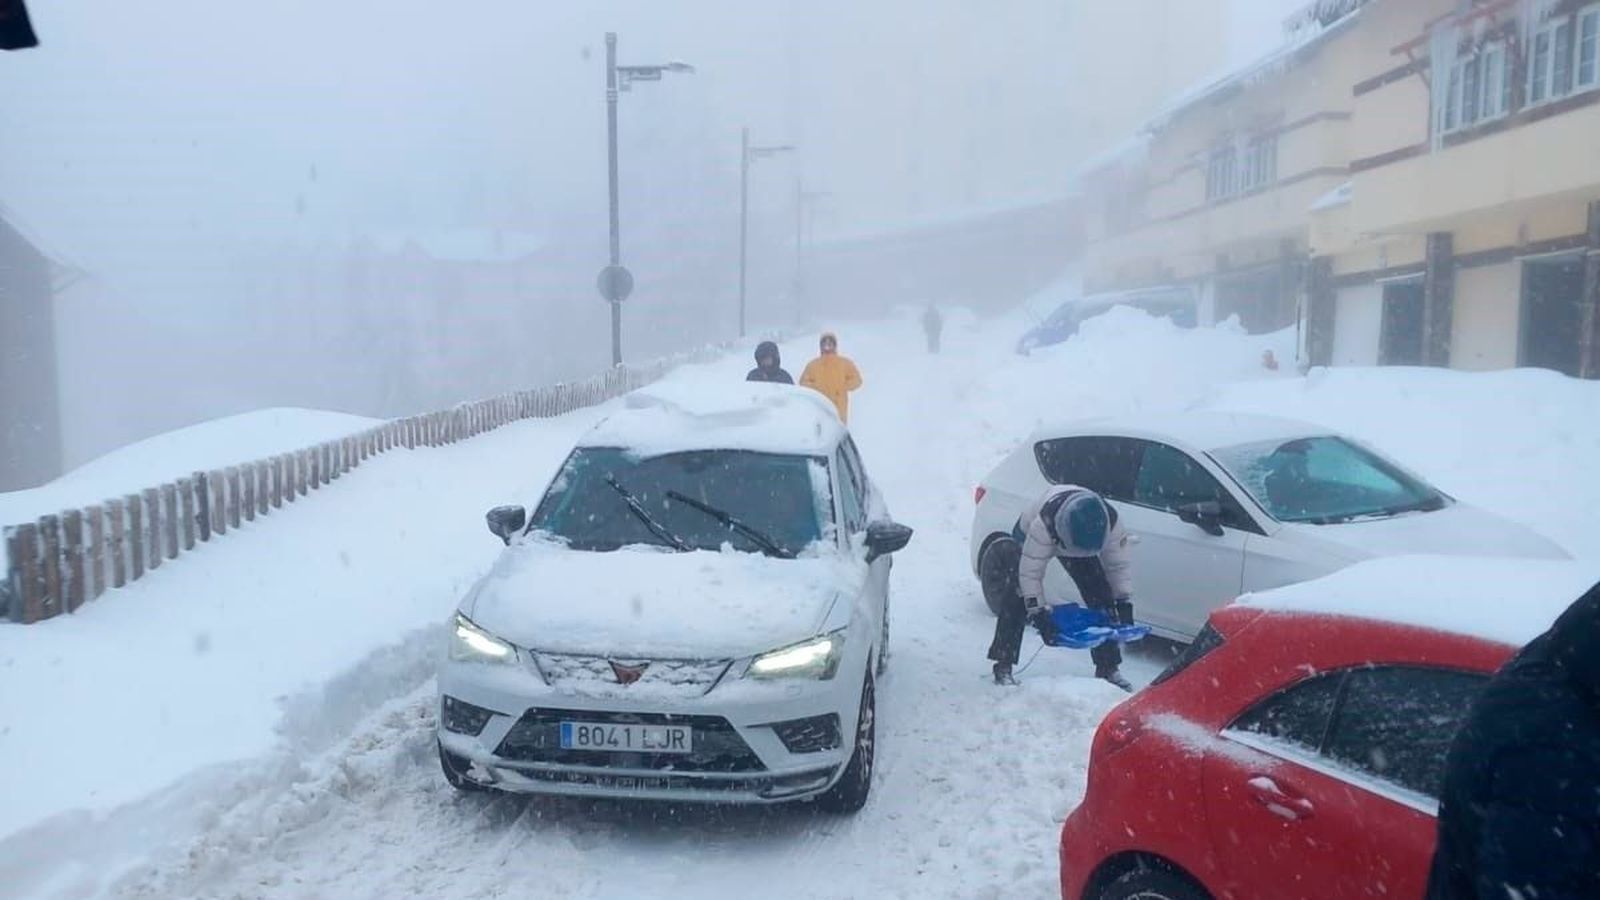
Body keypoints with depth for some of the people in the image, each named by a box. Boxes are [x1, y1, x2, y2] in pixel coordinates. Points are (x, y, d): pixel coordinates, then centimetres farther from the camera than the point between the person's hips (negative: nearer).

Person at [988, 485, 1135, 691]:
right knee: (1019, 599, -19)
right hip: (1028, 536, -4)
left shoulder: (1110, 522, -34)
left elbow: (1120, 564, -20)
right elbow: (1030, 572, -40)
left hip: (1067, 537, 4)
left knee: (1101, 596, -7)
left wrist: (1124, 601, -27)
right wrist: (1038, 611, -42)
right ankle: (1003, 666, -11)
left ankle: (1108, 667, 3)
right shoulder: (1044, 524, -46)